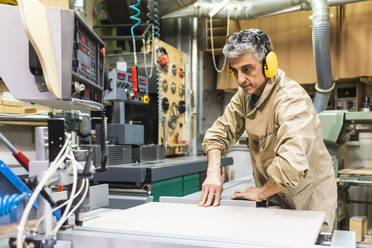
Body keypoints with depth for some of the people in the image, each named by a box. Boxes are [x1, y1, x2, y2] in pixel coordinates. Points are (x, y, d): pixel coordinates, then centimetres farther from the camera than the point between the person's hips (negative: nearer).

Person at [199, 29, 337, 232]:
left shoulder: (292, 99, -27)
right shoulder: (246, 93, -1)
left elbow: (292, 165, -39)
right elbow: (220, 131, 5)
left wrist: (261, 192, -23)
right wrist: (213, 172, -11)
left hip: (307, 202, -6)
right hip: (272, 198, 6)